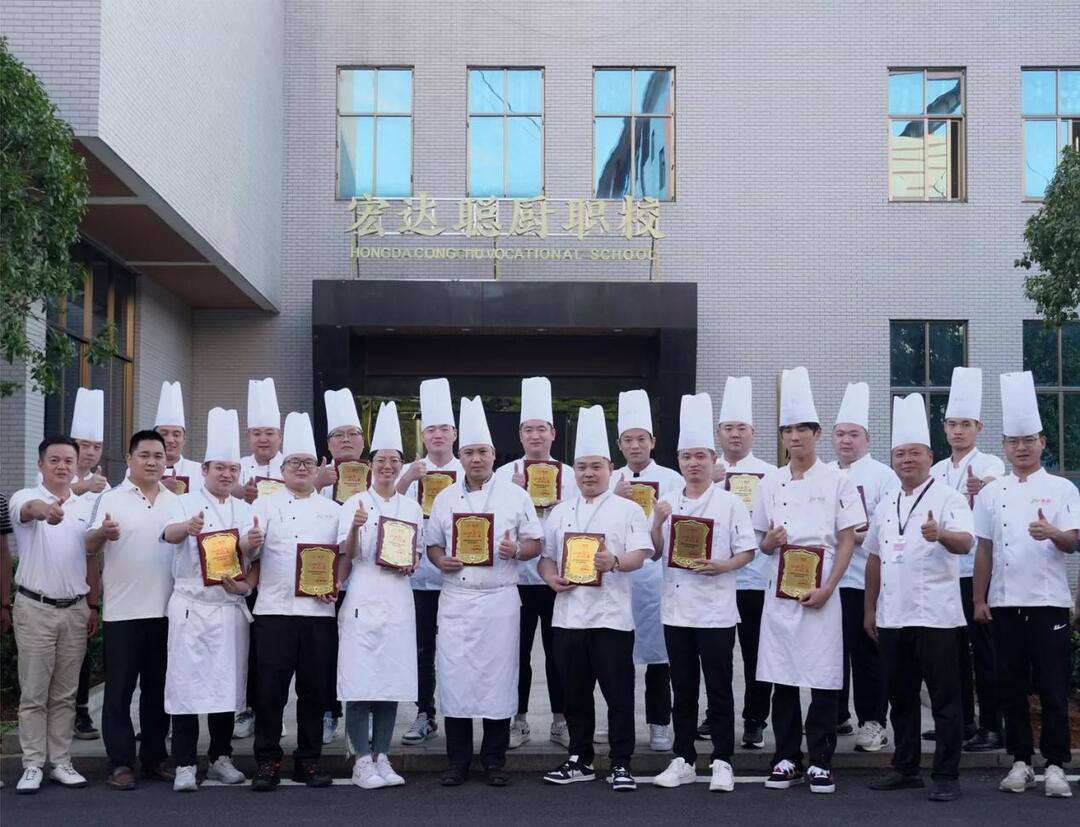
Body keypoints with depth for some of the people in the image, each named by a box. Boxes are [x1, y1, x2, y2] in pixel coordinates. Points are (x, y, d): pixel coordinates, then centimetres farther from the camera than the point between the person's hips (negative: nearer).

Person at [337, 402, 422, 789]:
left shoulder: (412, 507, 11)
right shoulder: (354, 503, 1)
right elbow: (346, 557, -2)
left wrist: (410, 564, -2)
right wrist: (355, 528, -20)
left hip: (398, 601, 4)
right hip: (363, 600, -4)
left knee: (393, 681, 4)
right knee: (360, 682, -6)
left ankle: (381, 757, 14)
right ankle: (362, 762, 1)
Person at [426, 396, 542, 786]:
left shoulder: (515, 496, 5)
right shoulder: (445, 498, 11)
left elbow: (535, 543, 6)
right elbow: (432, 543, 15)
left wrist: (516, 550, -15)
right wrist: (440, 560, -6)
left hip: (500, 598, -1)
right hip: (455, 599, 2)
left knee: (498, 678, 1)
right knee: (454, 676, 1)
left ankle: (494, 761, 12)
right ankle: (457, 761, 11)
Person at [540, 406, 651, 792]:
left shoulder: (628, 510, 2)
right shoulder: (560, 513, 15)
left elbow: (640, 554, -7)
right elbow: (545, 556, 17)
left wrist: (615, 562, -26)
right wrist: (551, 579, -4)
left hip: (611, 615, -4)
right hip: (568, 613, 4)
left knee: (618, 692, -2)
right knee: (575, 693, 11)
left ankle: (621, 764, 7)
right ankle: (579, 760, 22)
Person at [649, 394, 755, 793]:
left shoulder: (730, 503, -3)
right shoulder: (667, 503, 8)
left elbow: (748, 552, -3)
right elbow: (654, 554, 10)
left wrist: (721, 566, -20)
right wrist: (656, 523, -8)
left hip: (716, 610, -4)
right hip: (676, 609, 4)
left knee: (719, 689, 1)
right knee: (683, 689, 11)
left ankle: (722, 761, 8)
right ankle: (683, 760, 19)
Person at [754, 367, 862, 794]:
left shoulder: (837, 481, 1)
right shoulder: (770, 484, 10)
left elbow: (847, 542, -2)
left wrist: (826, 589, -13)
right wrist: (770, 541, -9)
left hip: (821, 594, -3)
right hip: (779, 591, 3)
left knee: (823, 680, -1)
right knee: (781, 679, 5)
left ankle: (821, 761, 8)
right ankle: (787, 759, 15)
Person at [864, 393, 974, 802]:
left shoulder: (948, 499, -4)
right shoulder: (885, 506, 14)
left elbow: (965, 542, -20)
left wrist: (940, 534, -42)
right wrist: (870, 609, 16)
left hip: (936, 615, -6)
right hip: (892, 616, 6)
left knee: (944, 698, 0)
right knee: (900, 696, 13)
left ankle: (946, 776, 6)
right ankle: (905, 768, 23)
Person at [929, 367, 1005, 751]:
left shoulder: (990, 465, -7)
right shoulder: (937, 470, 13)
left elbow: (994, 490, -31)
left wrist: (981, 488, -53)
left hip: (976, 571, -6)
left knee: (983, 650, -3)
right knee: (953, 649, 11)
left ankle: (991, 728, 3)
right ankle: (962, 722, 21)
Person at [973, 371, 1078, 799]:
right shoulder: (991, 493, 8)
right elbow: (984, 550, 9)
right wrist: (980, 599, 4)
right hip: (1005, 603, 3)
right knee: (1011, 687, 6)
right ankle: (1020, 762, 16)